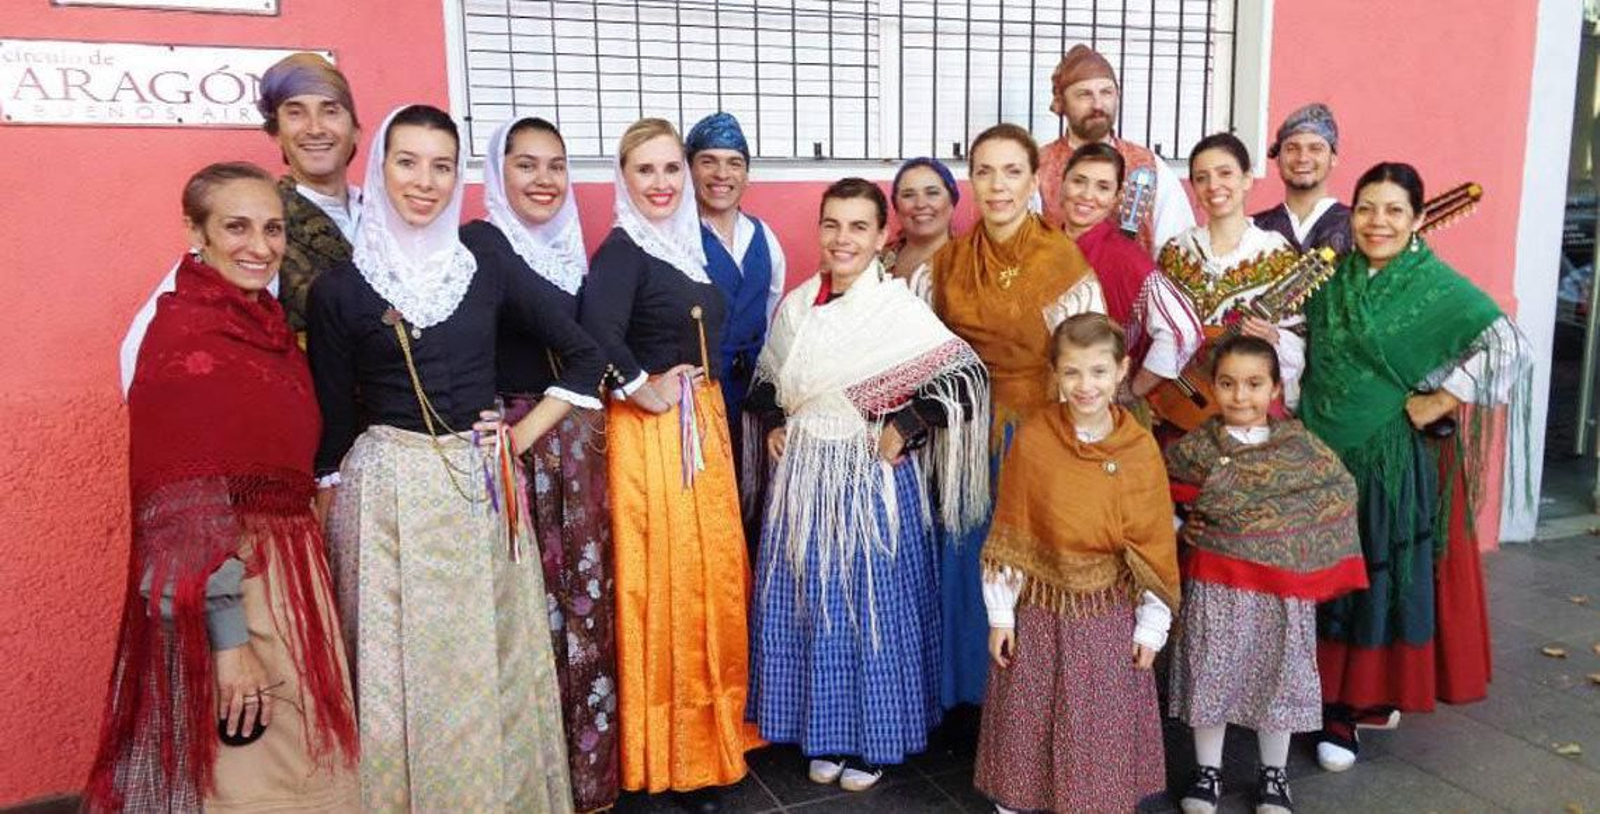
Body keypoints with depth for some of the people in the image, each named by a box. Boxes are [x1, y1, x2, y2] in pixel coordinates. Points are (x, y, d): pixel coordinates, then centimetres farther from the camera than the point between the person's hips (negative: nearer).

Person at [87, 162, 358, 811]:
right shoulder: (183, 331, -15)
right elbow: (186, 508, -19)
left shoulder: (268, 322, 8)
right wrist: (227, 637, -21)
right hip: (224, 590, -8)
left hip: (289, 572, 8)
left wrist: (302, 568, 16)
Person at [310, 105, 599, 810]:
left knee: (494, 663, 10)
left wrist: (525, 434, 1)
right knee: (398, 670, 6)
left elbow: (584, 357, 8)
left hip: (482, 487, 2)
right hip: (386, 494, -2)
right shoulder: (339, 290, -2)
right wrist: (327, 528, 3)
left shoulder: (490, 273, 3)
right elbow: (332, 423, 2)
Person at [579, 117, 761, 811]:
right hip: (652, 431, -8)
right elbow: (598, 331, -30)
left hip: (702, 424, 8)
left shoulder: (689, 242, 12)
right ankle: (670, 753, 15)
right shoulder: (622, 250, -13)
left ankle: (710, 730, 31)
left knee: (712, 572, 14)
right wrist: (644, 391, -20)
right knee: (667, 580, -1)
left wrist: (705, 404, 10)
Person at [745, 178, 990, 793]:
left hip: (874, 478, -4)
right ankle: (823, 735, 30)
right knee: (808, 603, 12)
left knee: (874, 602, 6)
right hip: (804, 479, 5)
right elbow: (766, 383, 18)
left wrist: (903, 430, -15)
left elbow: (966, 375, -13)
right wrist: (775, 427, 3)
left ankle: (873, 739, 26)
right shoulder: (797, 305, 5)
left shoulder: (900, 307, -10)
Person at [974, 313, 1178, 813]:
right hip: (1039, 605, 0)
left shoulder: (1141, 449, -9)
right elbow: (1008, 533, -6)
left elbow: (1156, 543, -2)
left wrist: (1151, 626, 0)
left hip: (1109, 612, 0)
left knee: (1102, 725, 14)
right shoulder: (1032, 438, -11)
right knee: (1028, 719, 14)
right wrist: (1000, 613, -3)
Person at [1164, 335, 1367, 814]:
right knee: (1210, 672, 9)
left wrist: (1304, 545, -3)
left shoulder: (1300, 444, -4)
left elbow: (1341, 490, 4)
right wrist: (1179, 528, -7)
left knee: (1278, 674, 13)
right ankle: (1208, 771, 28)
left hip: (1283, 585, 1)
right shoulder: (1196, 447, -5)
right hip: (1213, 584, 0)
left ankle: (1273, 774, 34)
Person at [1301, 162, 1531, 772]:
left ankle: (1366, 698, 19)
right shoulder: (1331, 276, 6)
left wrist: (1439, 402, -15)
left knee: (1382, 576, 4)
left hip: (1393, 461, -4)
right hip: (1323, 453, 4)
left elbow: (1506, 345, -17)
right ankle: (1338, 697, 26)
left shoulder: (1437, 286, -8)